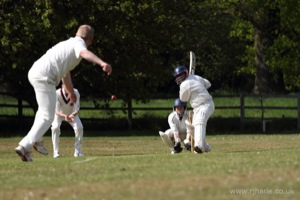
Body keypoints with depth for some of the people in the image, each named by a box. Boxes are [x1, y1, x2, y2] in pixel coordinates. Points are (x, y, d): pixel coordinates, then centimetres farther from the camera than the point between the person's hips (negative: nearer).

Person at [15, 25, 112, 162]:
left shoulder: (68, 44, 28)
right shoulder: (78, 43, -1)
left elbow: (65, 71, 42)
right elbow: (85, 53, -28)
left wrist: (70, 91, 55)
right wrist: (102, 63, -44)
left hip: (34, 73, 10)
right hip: (44, 77, -10)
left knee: (45, 108, 33)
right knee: (47, 117, -9)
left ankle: (36, 139, 36)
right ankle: (25, 146, -20)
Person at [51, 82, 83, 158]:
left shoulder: (75, 93, -27)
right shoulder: (57, 94, -32)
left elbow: (77, 109, -28)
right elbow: (56, 111, -36)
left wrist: (73, 115, -52)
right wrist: (64, 116, -57)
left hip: (72, 114, 2)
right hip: (59, 114, -2)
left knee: (79, 127, -22)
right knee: (55, 128, -29)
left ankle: (77, 151, -6)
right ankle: (56, 151, -16)